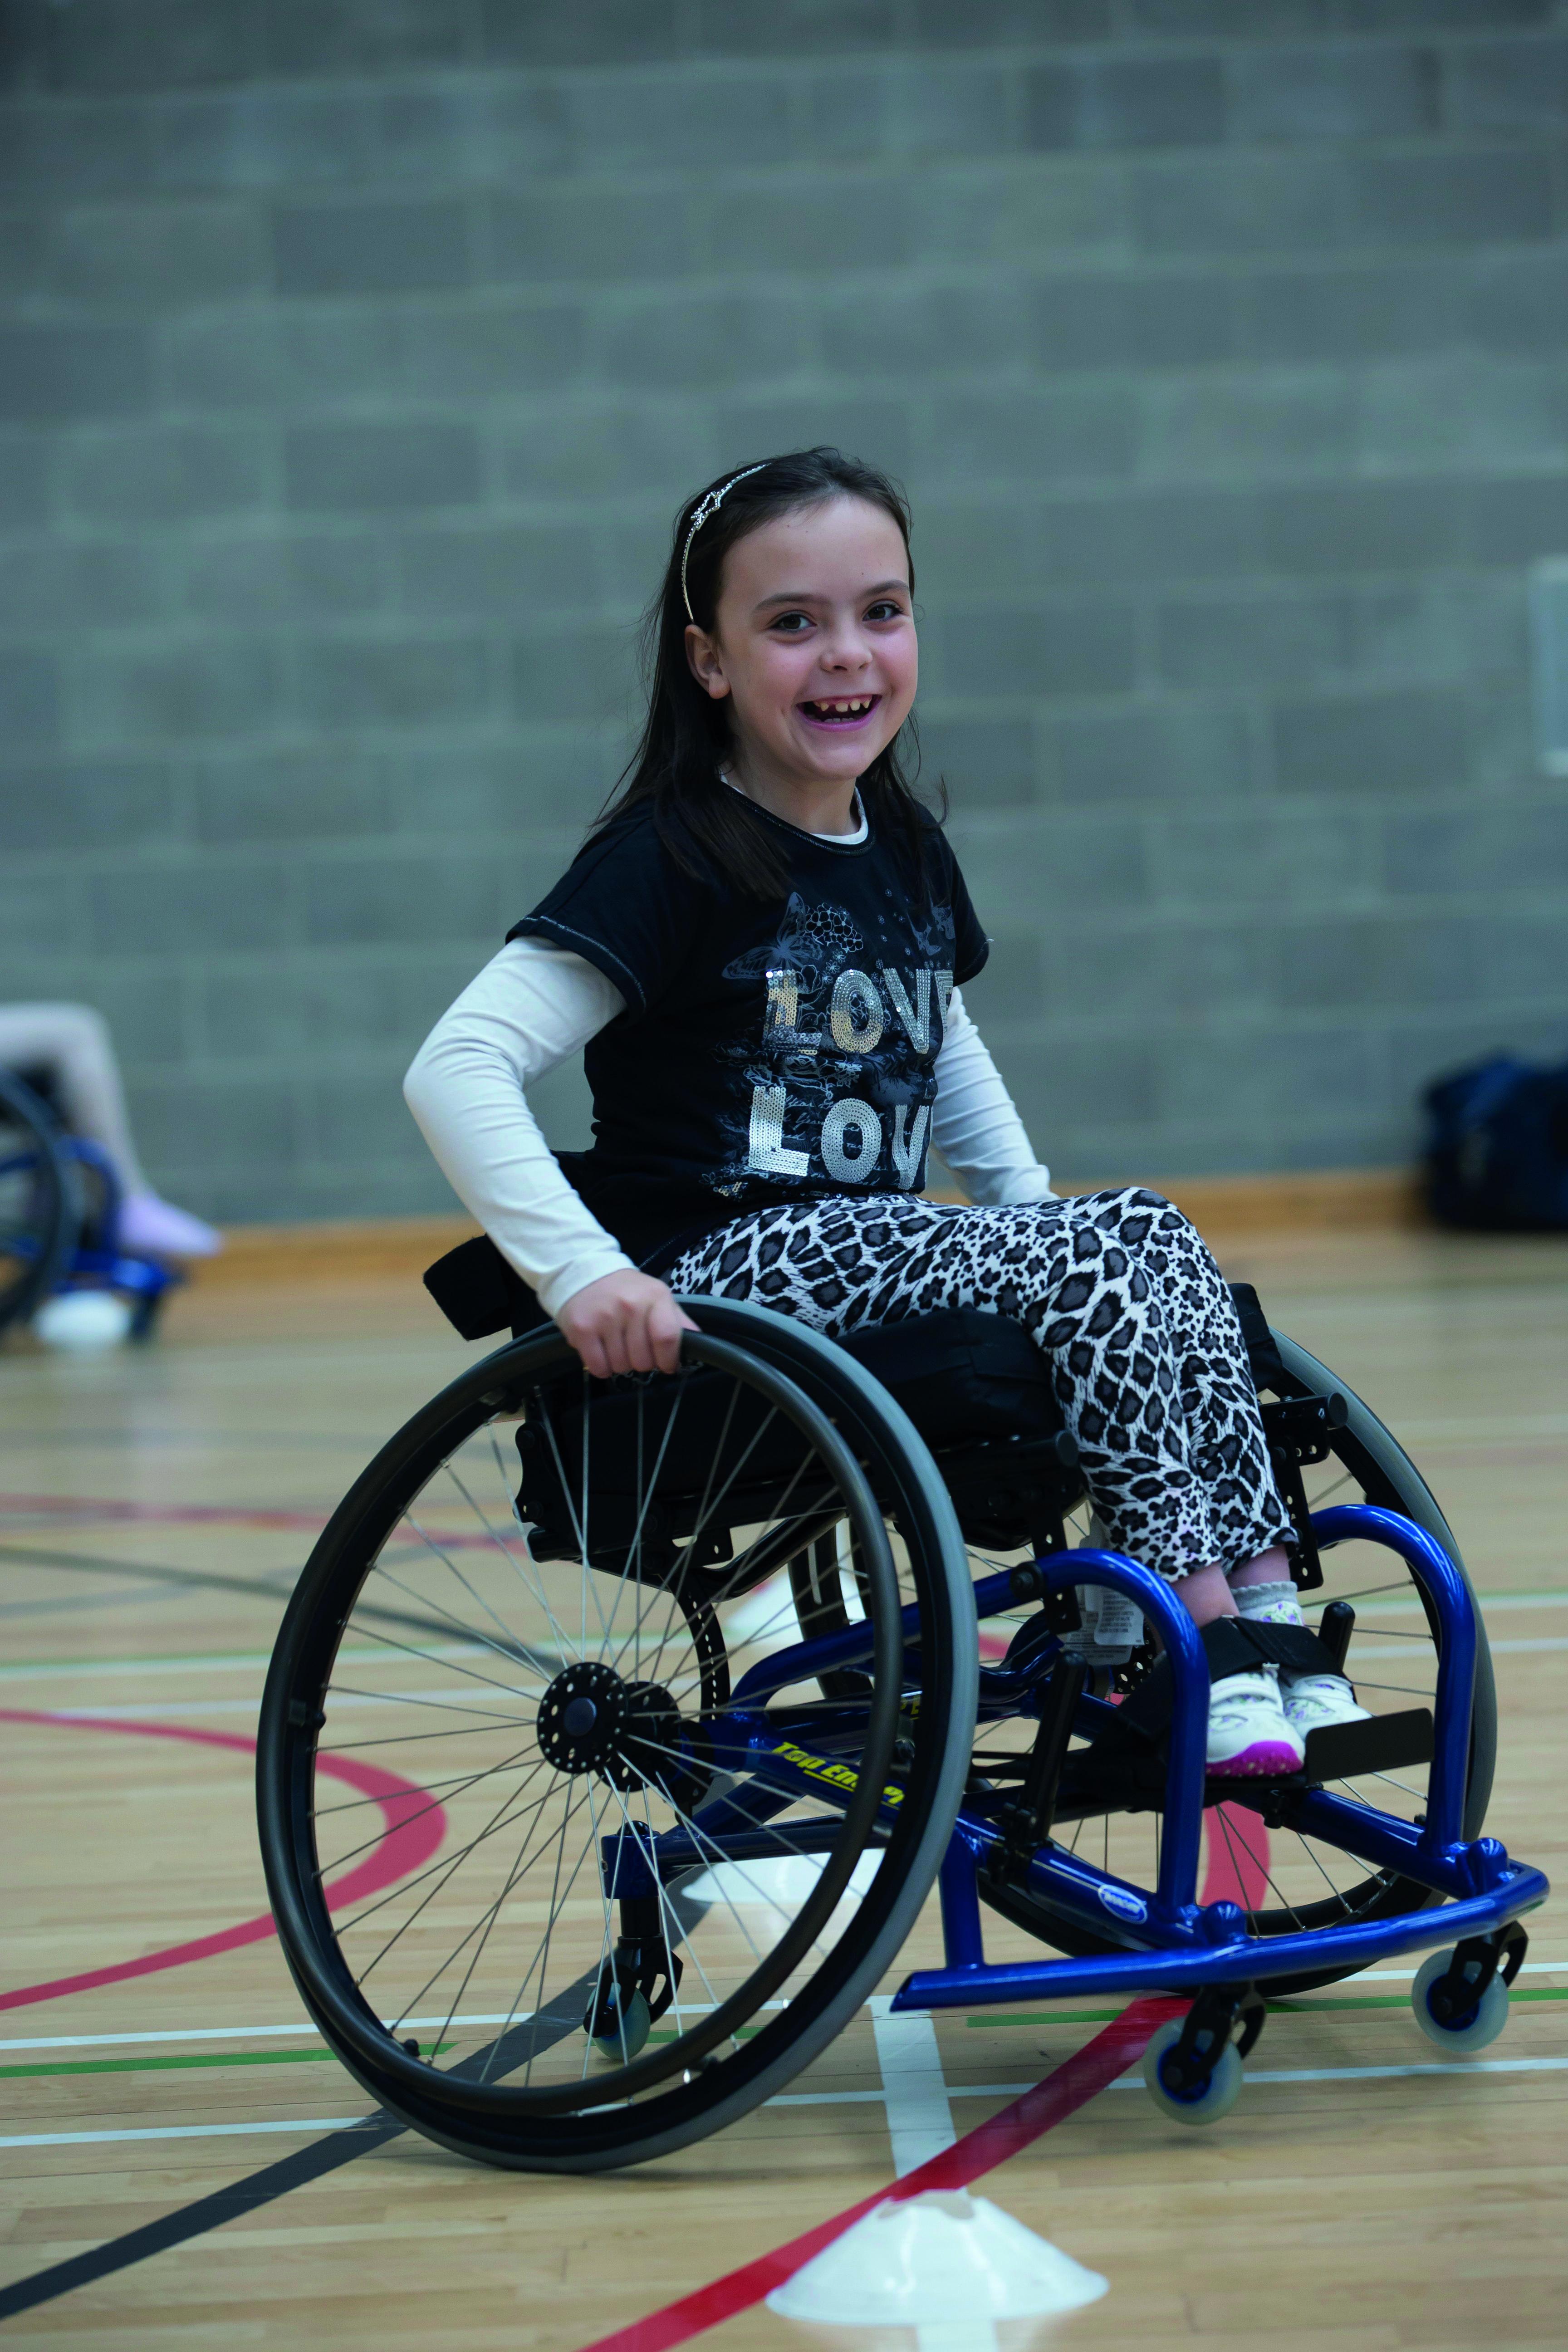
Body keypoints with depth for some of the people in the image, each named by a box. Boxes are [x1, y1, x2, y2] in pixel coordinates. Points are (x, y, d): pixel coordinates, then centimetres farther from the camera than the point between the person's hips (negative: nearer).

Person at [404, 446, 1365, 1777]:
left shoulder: (907, 855, 12)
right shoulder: (671, 860, -11)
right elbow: (456, 1070, -19)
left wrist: (1029, 1203, 14)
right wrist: (582, 1273, -28)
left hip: (881, 1251, 7)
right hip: (722, 1271, -7)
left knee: (1161, 1242, -15)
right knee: (1097, 1259, -23)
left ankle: (1267, 1626, -16)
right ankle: (1200, 1633, -19)